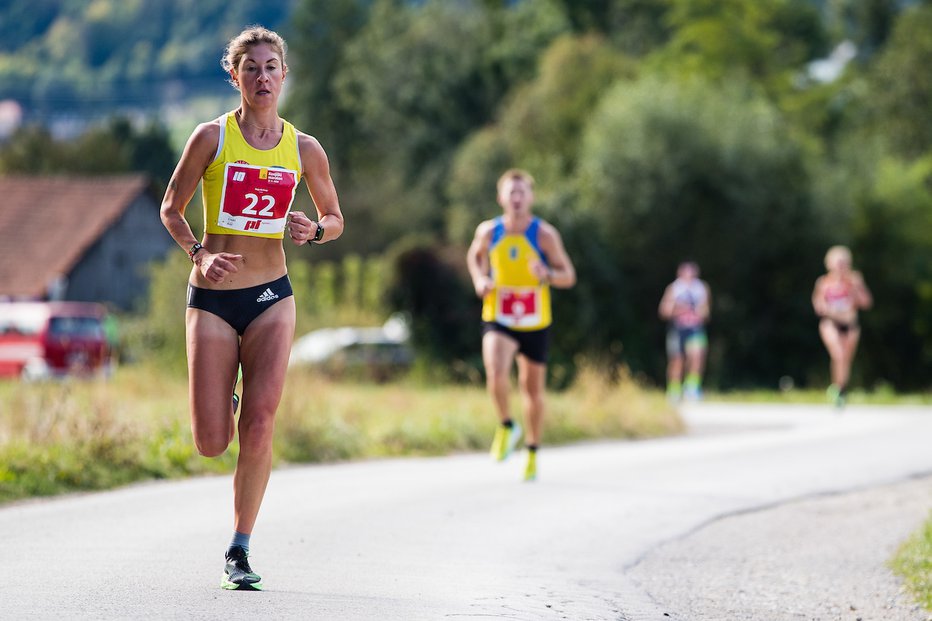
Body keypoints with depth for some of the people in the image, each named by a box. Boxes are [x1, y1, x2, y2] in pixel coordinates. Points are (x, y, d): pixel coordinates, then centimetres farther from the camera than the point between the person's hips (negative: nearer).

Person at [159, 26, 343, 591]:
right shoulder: (212, 137, -2)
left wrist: (314, 231, -7)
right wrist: (200, 253, -12)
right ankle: (220, 407, 33)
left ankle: (240, 550, 0)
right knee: (212, 444, -6)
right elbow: (171, 209, 6)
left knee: (259, 427, -14)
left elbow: (336, 219, 17)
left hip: (272, 298, 1)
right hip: (213, 297, -1)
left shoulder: (304, 150, 4)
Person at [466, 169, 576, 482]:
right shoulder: (488, 231, -6)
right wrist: (479, 280, -4)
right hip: (498, 320, 0)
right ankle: (506, 426, 1)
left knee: (532, 389, 11)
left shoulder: (545, 234, -11)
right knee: (496, 373, -27)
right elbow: (474, 256, 17)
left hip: (535, 324, 0)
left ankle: (532, 451, 32)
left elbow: (569, 276, -6)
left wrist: (547, 274, -28)